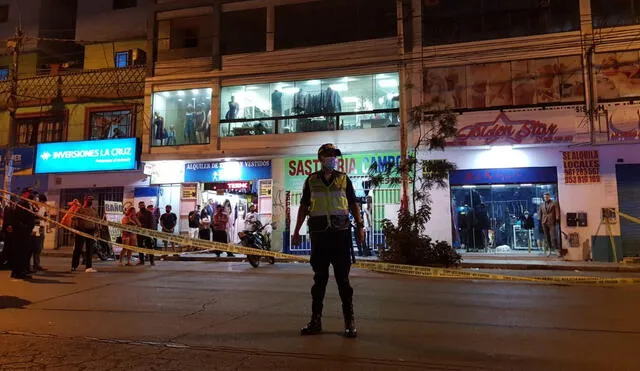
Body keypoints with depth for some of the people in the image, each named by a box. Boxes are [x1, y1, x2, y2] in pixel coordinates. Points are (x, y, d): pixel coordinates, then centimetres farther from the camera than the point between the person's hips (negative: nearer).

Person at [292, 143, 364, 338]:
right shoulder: (311, 180, 9)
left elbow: (353, 203, 8)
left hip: (341, 232, -1)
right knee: (319, 278, 8)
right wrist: (296, 231, 7)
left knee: (343, 277, 2)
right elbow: (304, 206, 11)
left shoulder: (344, 179, 8)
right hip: (319, 233, 1)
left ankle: (350, 321, 8)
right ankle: (316, 321, 16)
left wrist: (360, 226, -3)